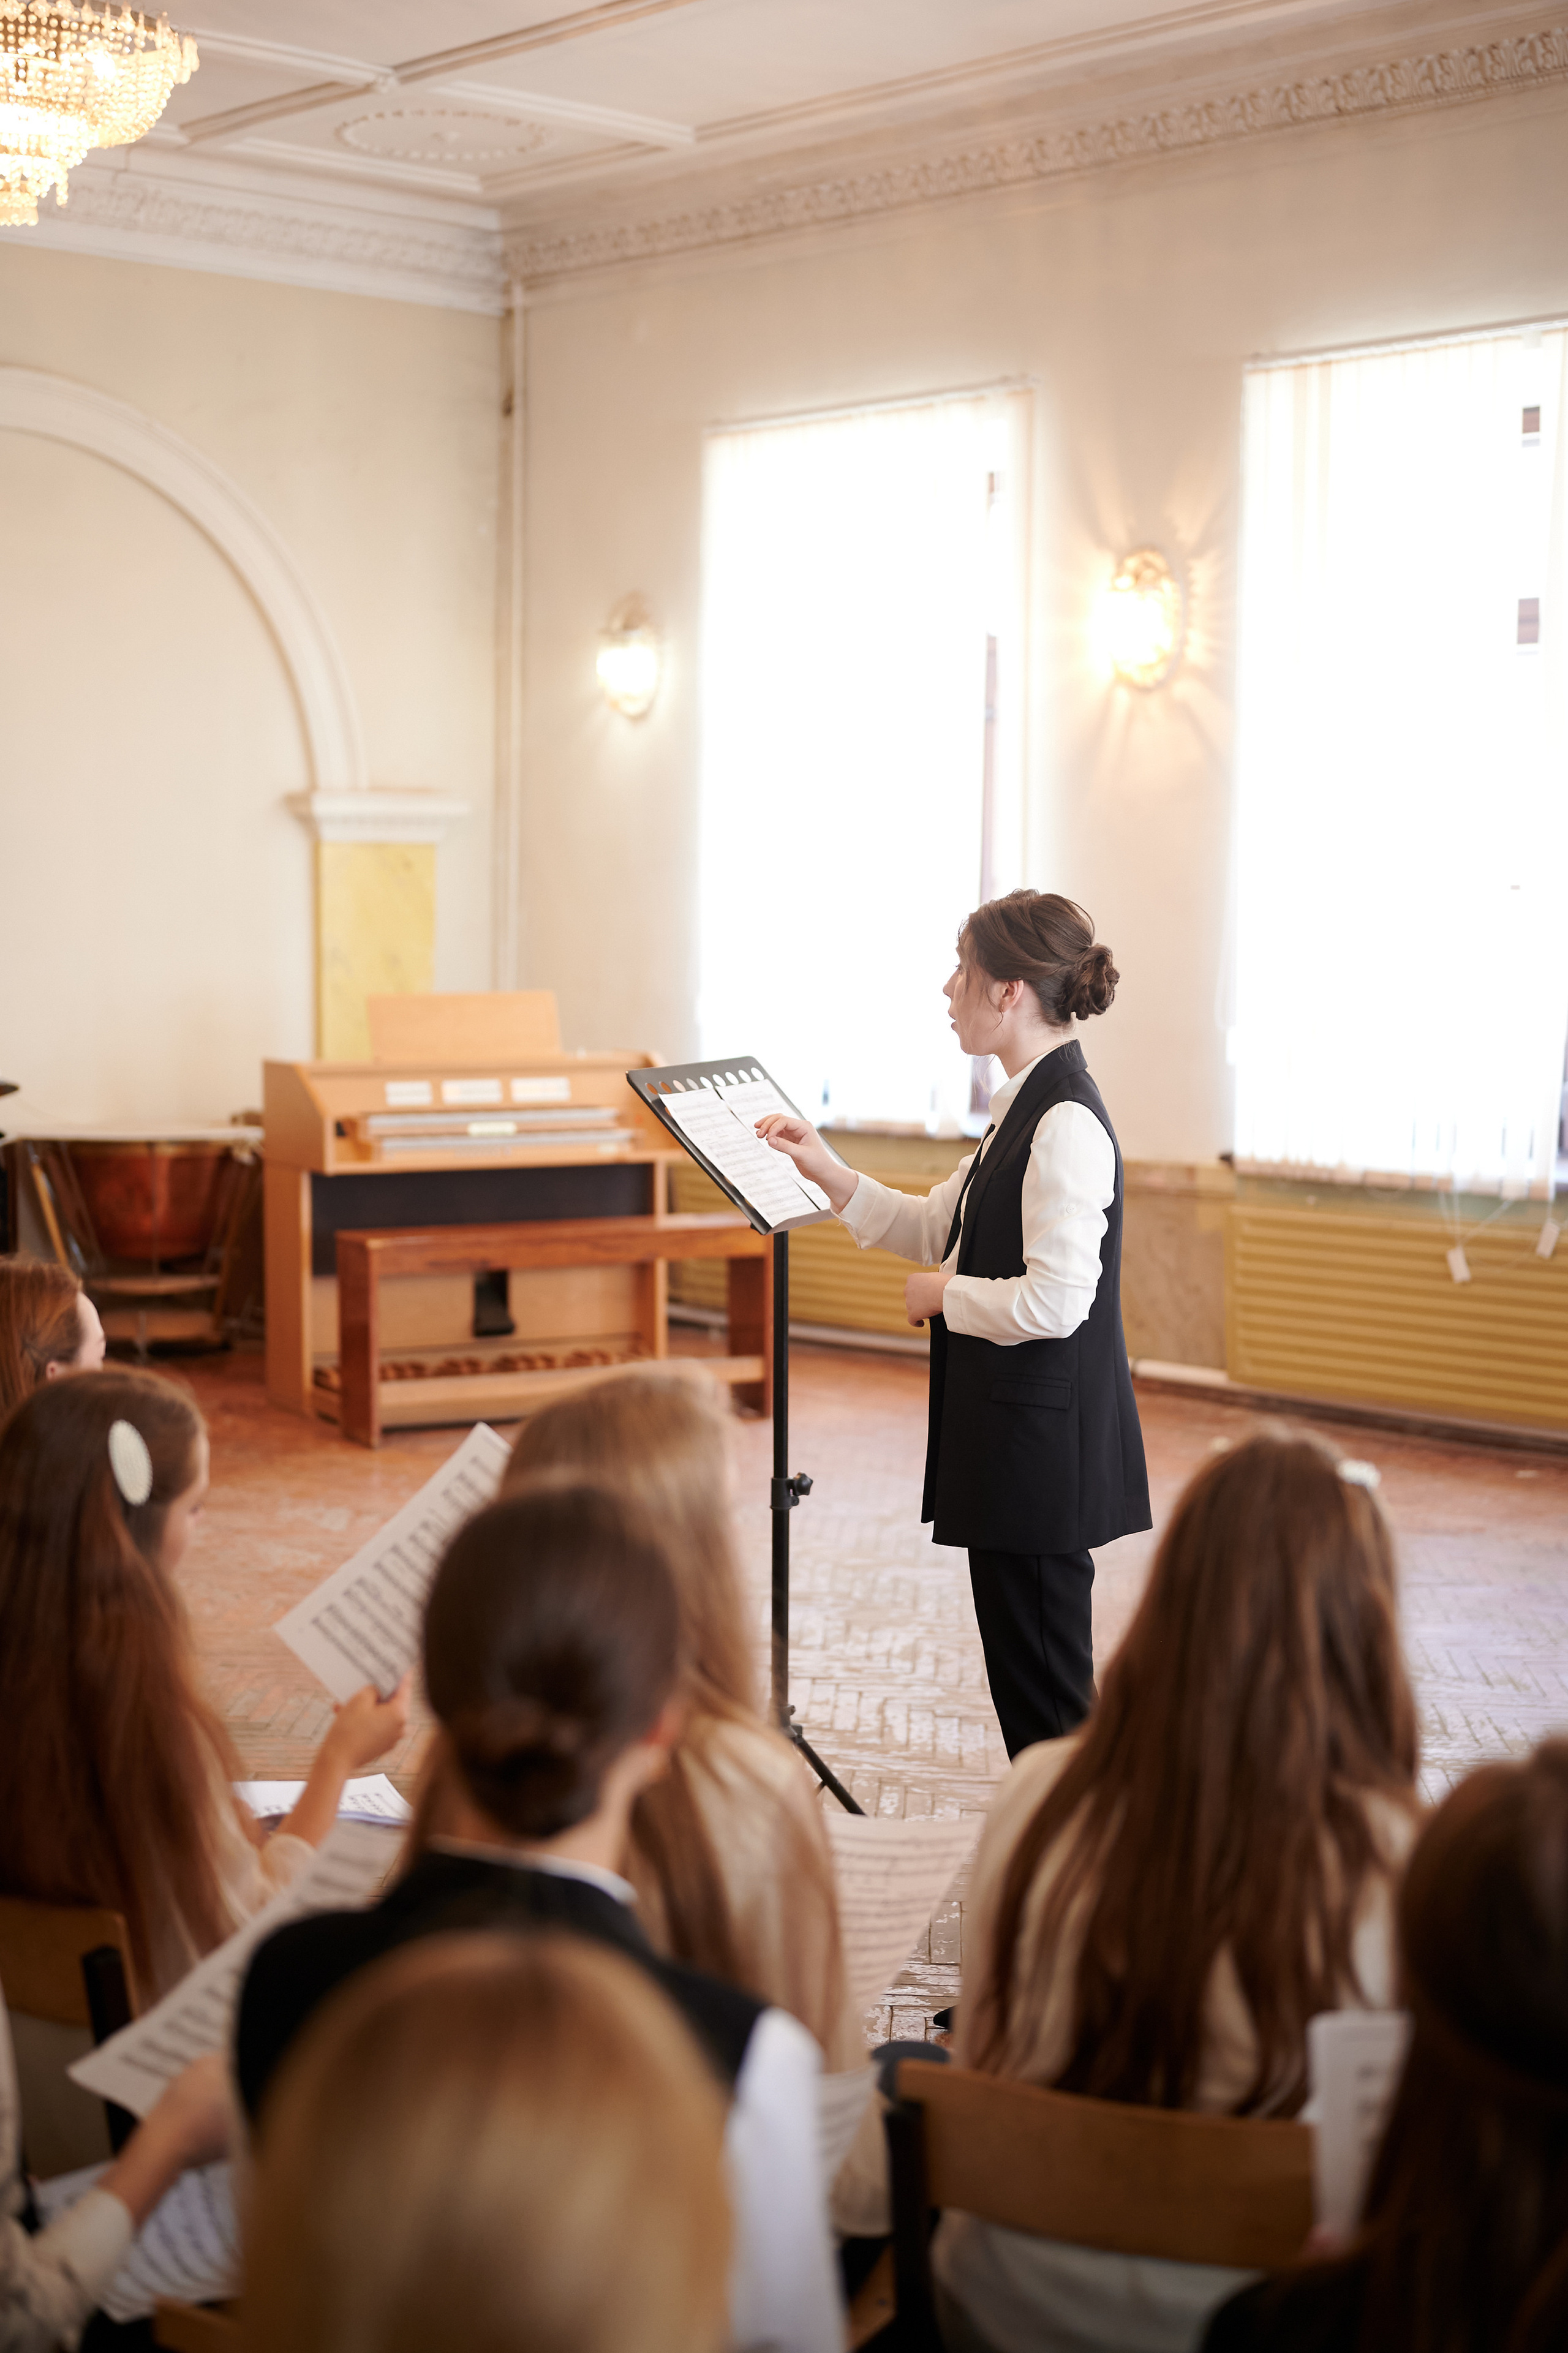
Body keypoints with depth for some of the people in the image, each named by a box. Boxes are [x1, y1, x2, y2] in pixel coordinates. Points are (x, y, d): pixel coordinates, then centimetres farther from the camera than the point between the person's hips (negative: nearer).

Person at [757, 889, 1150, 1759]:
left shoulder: (1067, 1123, -20)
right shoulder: (1025, 1108, 12)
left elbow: (1055, 1302, -26)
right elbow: (936, 1229, 20)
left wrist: (944, 1295, -11)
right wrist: (828, 1173, 10)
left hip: (1045, 1439, -10)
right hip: (1009, 1431, 10)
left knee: (1043, 1687, -1)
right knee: (1021, 1665, 17)